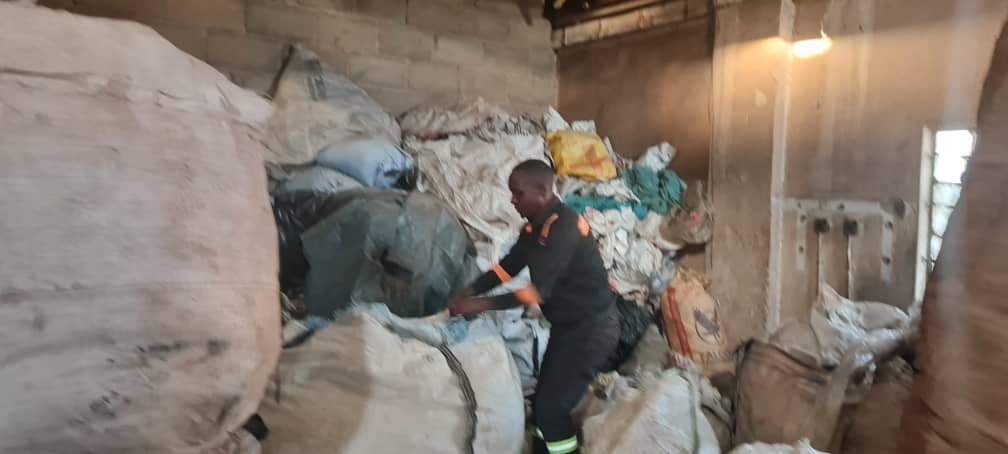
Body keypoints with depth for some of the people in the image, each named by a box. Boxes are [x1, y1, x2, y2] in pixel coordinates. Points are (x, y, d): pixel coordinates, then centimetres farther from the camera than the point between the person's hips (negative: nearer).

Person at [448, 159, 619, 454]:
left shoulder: (564, 227, -26)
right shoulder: (535, 226, 5)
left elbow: (539, 289, -31)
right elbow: (508, 266, 8)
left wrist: (481, 305, -28)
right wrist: (469, 292, -7)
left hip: (592, 328, -9)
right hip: (568, 325, 9)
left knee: (551, 407, -6)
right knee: (542, 402, 15)